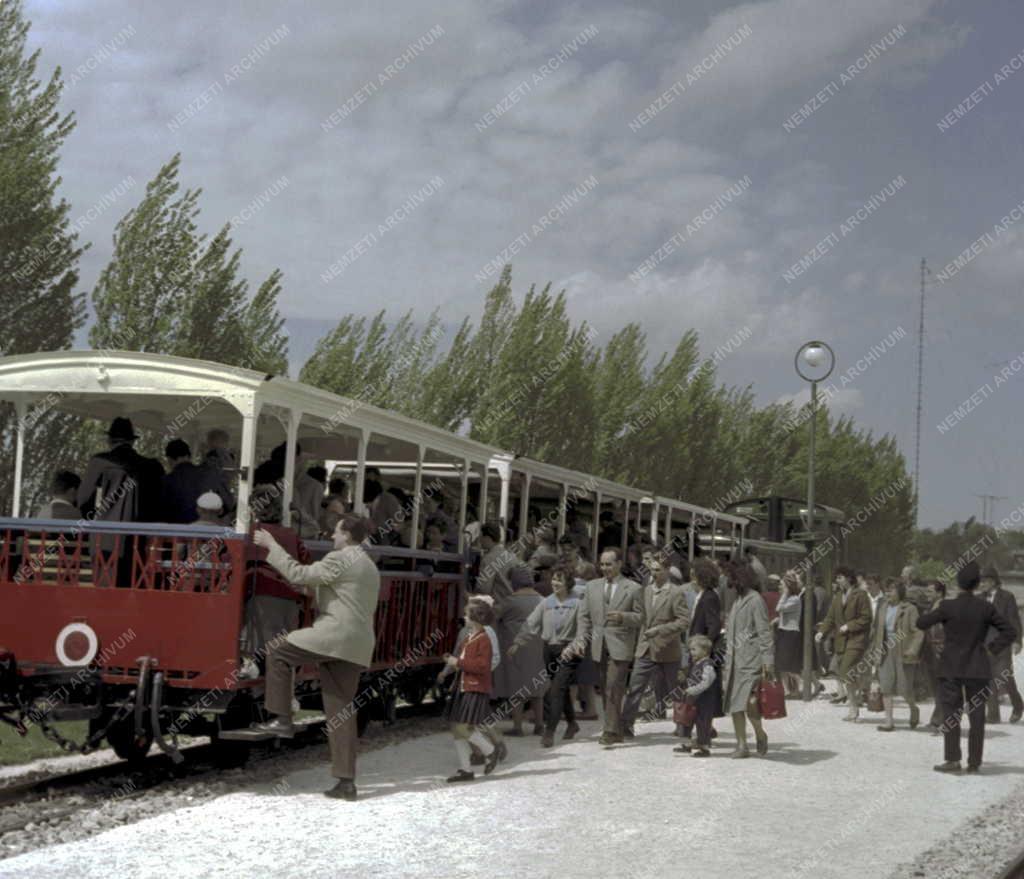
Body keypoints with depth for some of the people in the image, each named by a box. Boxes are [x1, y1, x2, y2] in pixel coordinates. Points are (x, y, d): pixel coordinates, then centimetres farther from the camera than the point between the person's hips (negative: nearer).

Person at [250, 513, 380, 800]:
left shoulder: (339, 559, -7)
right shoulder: (370, 568, 23)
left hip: (333, 636, -9)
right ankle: (346, 782, 6)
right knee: (341, 713, 9)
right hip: (356, 647, 9)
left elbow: (298, 574, -12)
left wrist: (272, 546, -4)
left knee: (277, 653, 8)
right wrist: (316, 594, 24)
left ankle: (282, 719, 3)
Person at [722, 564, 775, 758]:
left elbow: (764, 632, -12)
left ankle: (760, 734, 7)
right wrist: (727, 661, 21)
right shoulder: (737, 601, 18)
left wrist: (768, 660, -18)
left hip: (751, 660, -8)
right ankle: (741, 745, 10)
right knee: (733, 702, 5)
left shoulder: (755, 600, -8)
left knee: (748, 700, -16)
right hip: (735, 660, 8)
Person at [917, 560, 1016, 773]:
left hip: (951, 668, -2)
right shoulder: (986, 608, -5)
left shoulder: (948, 606, -11)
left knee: (951, 713, 4)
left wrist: (934, 611, 13)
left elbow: (921, 623, -3)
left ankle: (952, 759, -1)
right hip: (978, 669, 2)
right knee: (977, 716, 8)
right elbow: (1009, 632, -1)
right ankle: (974, 761, 8)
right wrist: (992, 648, 5)